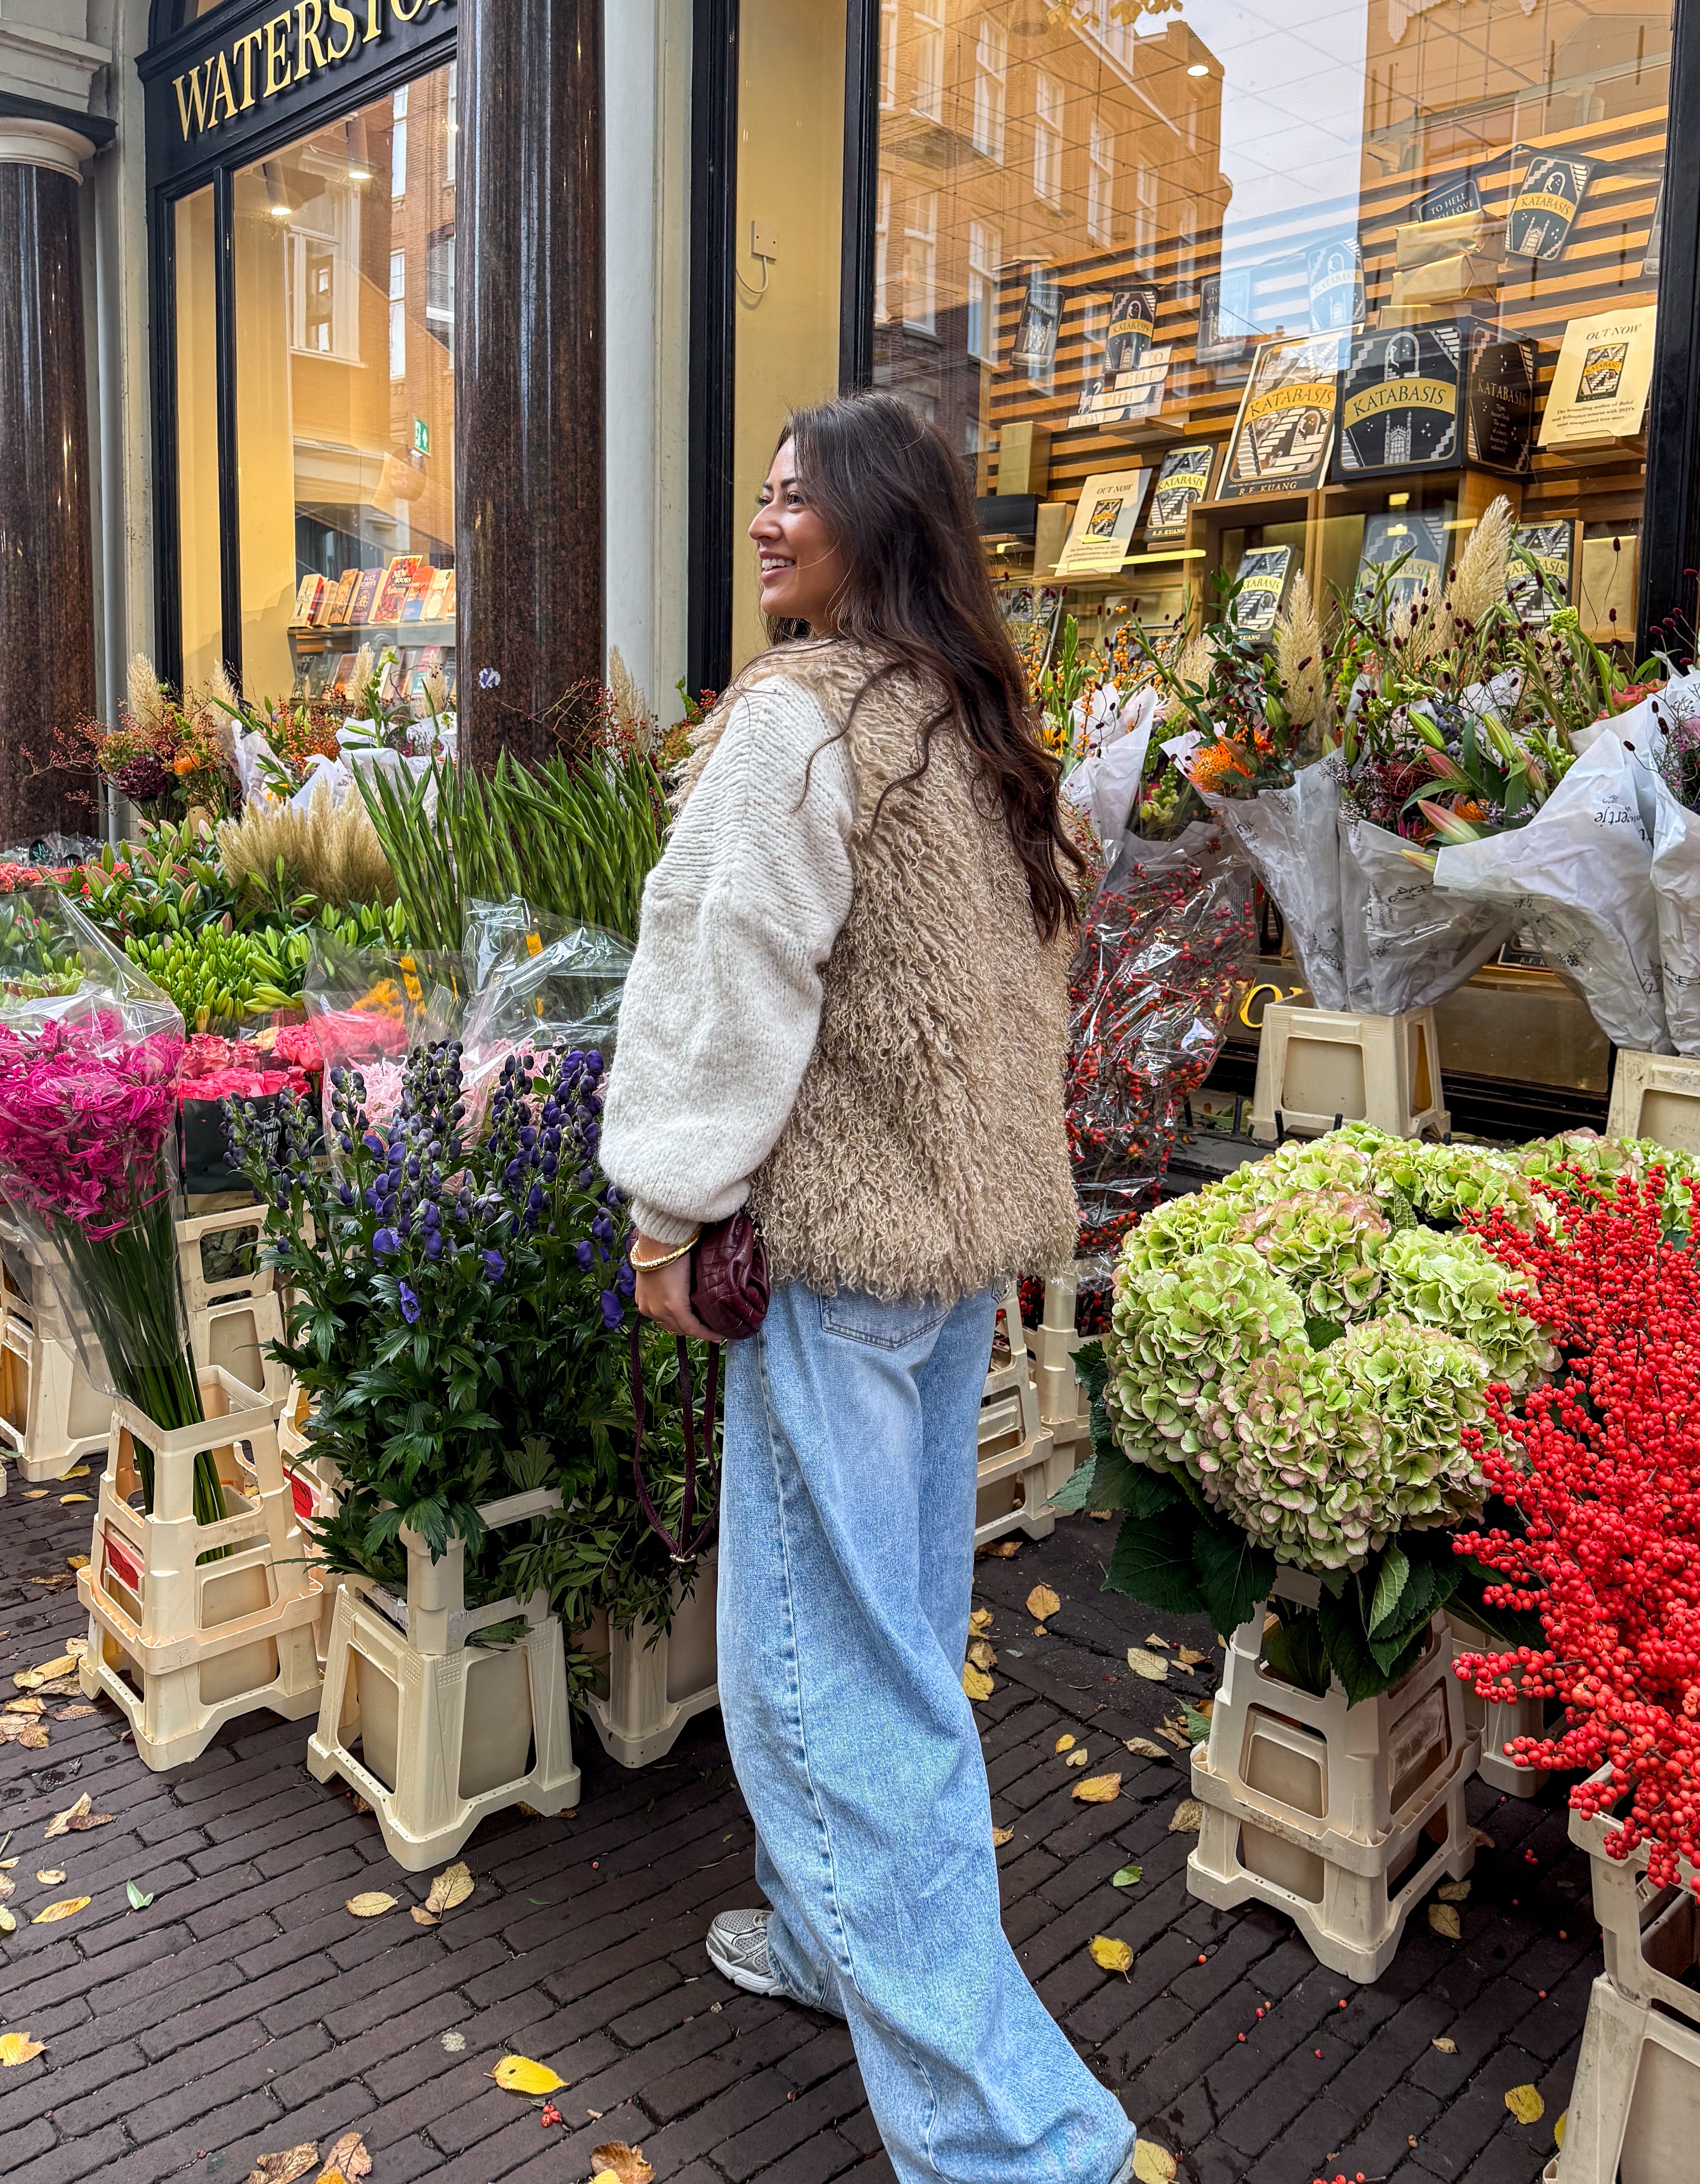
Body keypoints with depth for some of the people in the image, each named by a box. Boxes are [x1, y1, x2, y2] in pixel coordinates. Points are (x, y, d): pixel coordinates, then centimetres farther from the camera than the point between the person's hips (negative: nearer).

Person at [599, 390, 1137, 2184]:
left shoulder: (794, 717, -14)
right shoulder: (976, 723, 13)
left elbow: (734, 978, -16)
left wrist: (671, 1202, -7)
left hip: (840, 1230, -9)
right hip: (967, 1223, 9)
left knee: (829, 1649, 0)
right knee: (902, 1619, 20)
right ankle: (845, 1935, 40)